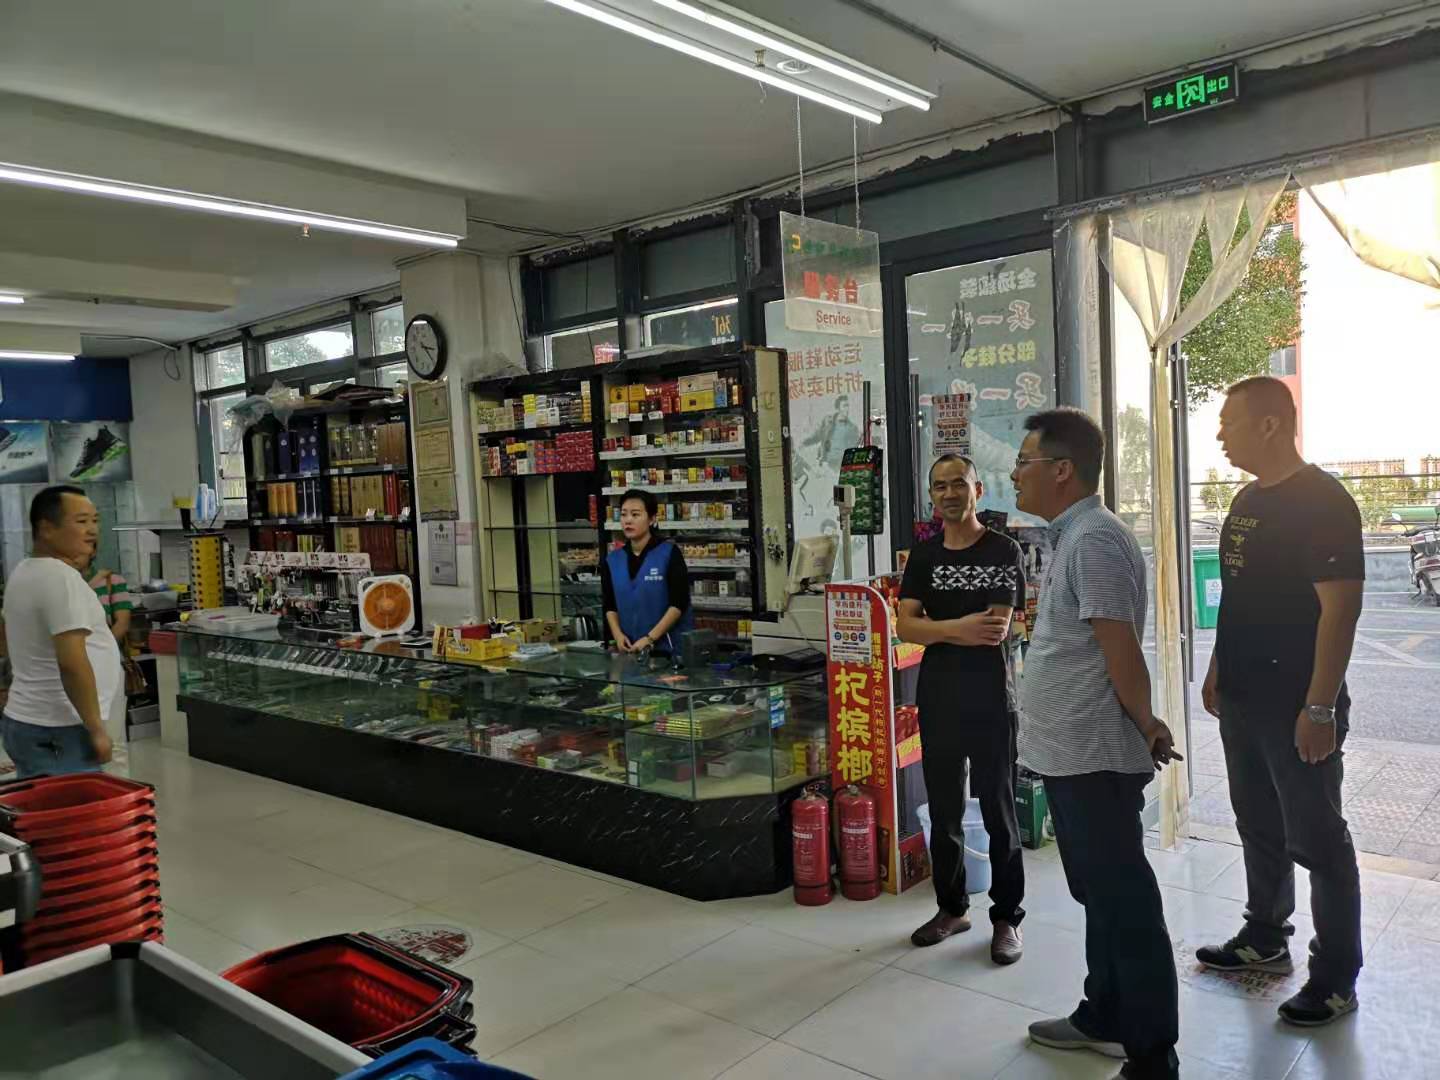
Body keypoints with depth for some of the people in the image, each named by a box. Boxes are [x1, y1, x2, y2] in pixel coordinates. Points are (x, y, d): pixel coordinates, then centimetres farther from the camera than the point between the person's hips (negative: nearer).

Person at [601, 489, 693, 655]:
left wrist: (650, 638, -18)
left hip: (671, 648, -4)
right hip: (631, 649, 4)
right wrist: (618, 634, -8)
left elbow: (679, 603, -12)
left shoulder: (670, 554, -7)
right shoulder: (612, 560, 6)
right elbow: (610, 606, 10)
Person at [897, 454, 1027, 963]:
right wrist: (961, 627, -17)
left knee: (999, 810, 5)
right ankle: (952, 907, 28)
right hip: (937, 700, 4)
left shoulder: (1004, 551, -5)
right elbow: (905, 626, -3)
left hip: (991, 699, -4)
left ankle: (1006, 917, 19)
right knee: (943, 810, 13)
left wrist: (936, 629, -9)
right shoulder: (923, 555, 7)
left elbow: (996, 631, -15)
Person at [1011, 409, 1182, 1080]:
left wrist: (1146, 726, -7)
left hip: (1094, 758, -10)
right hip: (1072, 755, 10)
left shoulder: (1095, 538, -19)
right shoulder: (1071, 537, 14)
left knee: (1125, 904, 2)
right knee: (1100, 895, 21)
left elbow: (1122, 651, -20)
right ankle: (1104, 1018, 37)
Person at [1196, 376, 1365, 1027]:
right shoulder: (1247, 501, 11)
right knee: (1259, 825, 18)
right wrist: (1217, 670, 17)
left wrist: (1320, 707, -22)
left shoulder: (1322, 501, -15)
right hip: (1243, 697, 8)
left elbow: (1341, 607, -20)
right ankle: (1265, 938, 34)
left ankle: (1335, 979, 17)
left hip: (1298, 704, -8)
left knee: (1315, 839, 3)